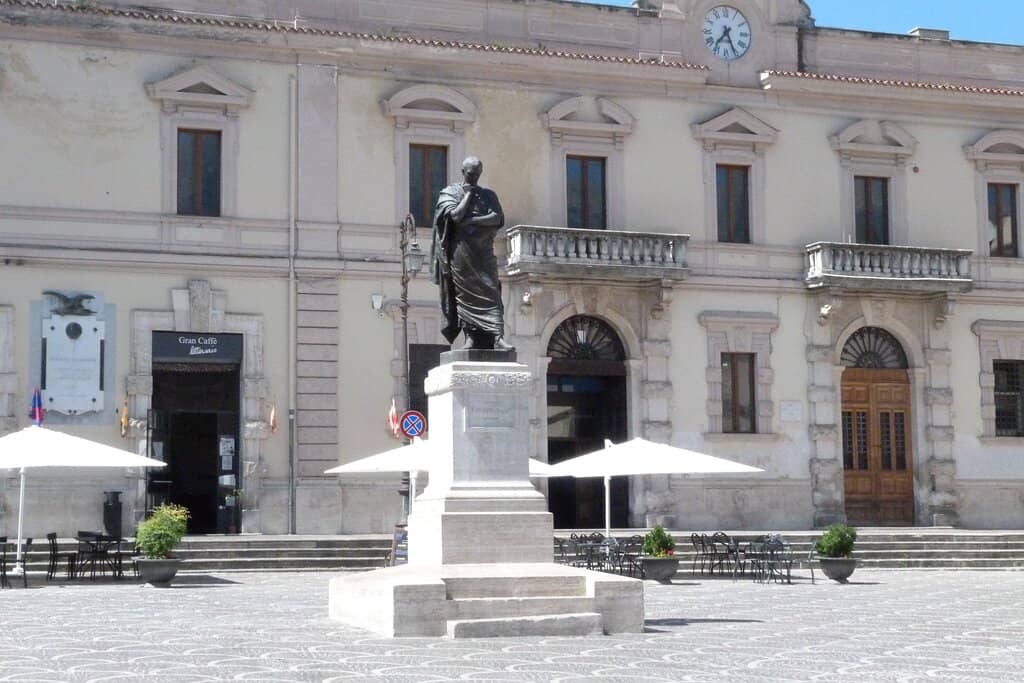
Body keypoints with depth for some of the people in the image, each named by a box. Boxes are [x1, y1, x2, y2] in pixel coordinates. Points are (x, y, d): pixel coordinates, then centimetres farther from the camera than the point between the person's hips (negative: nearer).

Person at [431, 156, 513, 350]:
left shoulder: (488, 195, 14)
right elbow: (455, 215, -11)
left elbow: (498, 219, -2)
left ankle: (498, 337, -17)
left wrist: (470, 221, -11)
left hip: (483, 252, 2)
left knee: (490, 292, -9)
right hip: (461, 252, -2)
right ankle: (471, 336, -1)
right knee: (465, 294, -3)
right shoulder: (450, 193, 7)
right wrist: (468, 194, -1)